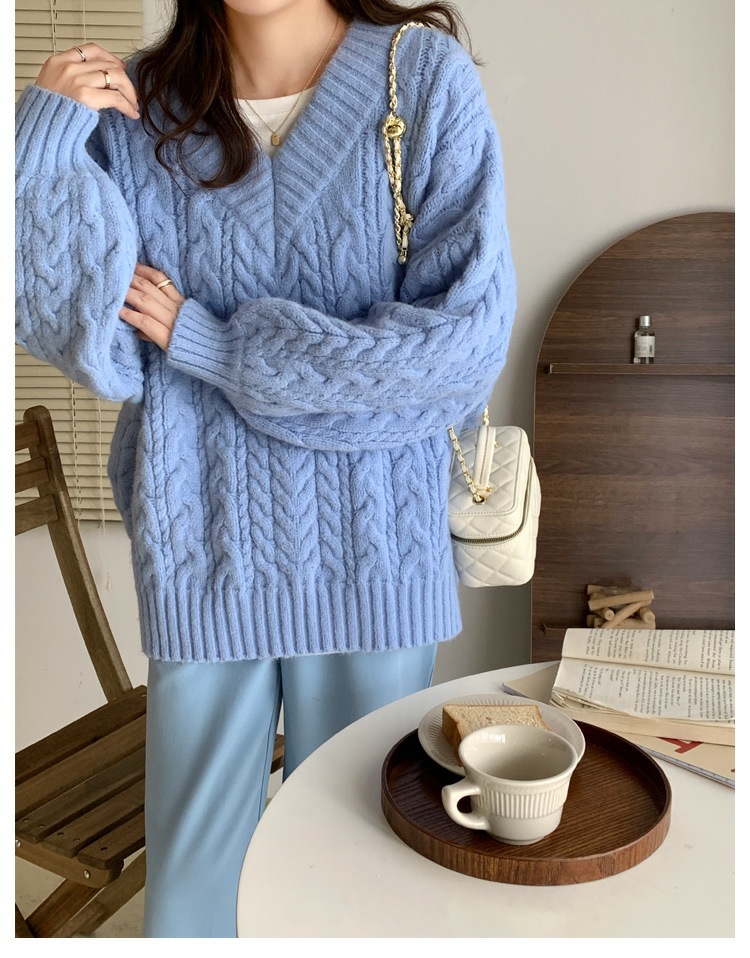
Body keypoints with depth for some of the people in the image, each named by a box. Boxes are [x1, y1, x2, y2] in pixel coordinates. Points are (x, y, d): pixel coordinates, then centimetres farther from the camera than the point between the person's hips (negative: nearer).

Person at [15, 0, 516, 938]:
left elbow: (468, 336, -14)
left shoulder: (426, 77, -6)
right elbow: (100, 349, -6)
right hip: (202, 547, 1)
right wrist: (45, 139, -15)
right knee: (192, 876, 14)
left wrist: (214, 343, -12)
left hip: (374, 553, -1)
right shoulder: (136, 104, 0)